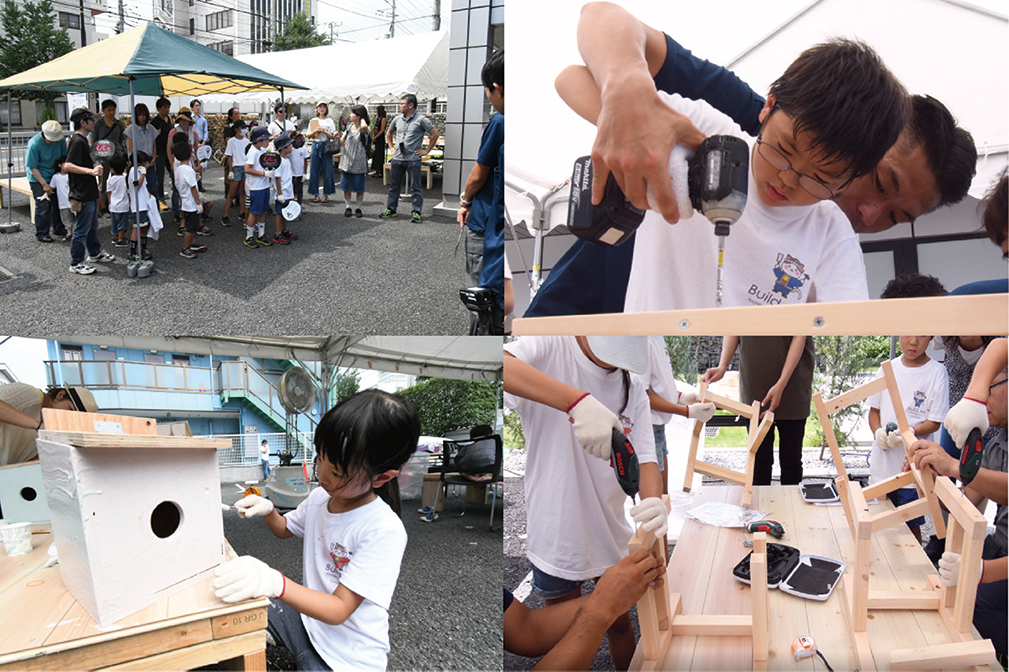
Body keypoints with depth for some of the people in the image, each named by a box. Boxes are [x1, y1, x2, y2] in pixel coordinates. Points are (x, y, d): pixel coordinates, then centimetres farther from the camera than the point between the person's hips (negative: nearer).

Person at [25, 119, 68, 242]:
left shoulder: (60, 140, -9)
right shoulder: (34, 144, -23)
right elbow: (32, 167, -18)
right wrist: (44, 184, -20)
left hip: (54, 176, 5)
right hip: (38, 179, -5)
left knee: (58, 203, 9)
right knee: (43, 206, -6)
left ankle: (59, 229, 26)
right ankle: (42, 234, 4)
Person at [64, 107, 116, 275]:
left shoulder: (82, 140, 13)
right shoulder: (77, 141, -19)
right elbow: (67, 166, -28)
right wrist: (90, 171, -35)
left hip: (90, 193, 10)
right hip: (82, 195, -10)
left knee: (92, 227, 23)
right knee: (81, 230, -2)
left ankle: (95, 253, 38)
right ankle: (76, 264, 6)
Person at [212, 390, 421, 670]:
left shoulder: (385, 531, -29)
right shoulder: (320, 496, -4)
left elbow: (338, 610, -29)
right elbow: (285, 529, 18)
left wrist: (275, 582, -42)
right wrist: (267, 510, -5)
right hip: (308, 619, 7)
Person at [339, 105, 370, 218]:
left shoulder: (363, 130, -9)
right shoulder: (349, 127, 8)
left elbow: (364, 126, -35)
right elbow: (342, 142, 18)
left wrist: (363, 119, -19)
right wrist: (337, 138, 2)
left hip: (358, 163, -5)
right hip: (347, 162, 5)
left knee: (359, 188, 4)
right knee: (346, 186, 9)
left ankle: (358, 208, 17)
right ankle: (348, 207, 20)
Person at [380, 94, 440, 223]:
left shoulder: (421, 119, -7)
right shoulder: (397, 119, 10)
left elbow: (435, 134, -6)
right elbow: (389, 133, 27)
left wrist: (426, 150, -6)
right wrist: (391, 147, 16)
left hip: (413, 159, -5)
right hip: (397, 159, 5)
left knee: (416, 187, 1)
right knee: (394, 185, 10)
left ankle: (416, 212, 7)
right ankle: (390, 209, 20)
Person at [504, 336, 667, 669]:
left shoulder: (633, 389, 0)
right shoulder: (550, 349, -16)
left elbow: (646, 457, -7)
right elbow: (505, 363, -38)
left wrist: (653, 502, -30)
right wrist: (579, 402, -49)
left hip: (612, 535, 4)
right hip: (556, 537, -4)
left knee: (620, 623, 22)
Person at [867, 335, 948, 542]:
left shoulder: (936, 372, -7)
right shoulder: (888, 369, 4)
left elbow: (934, 422, -7)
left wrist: (909, 432, -25)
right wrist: (878, 432, -9)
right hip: (882, 464, 4)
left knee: (911, 525, 6)